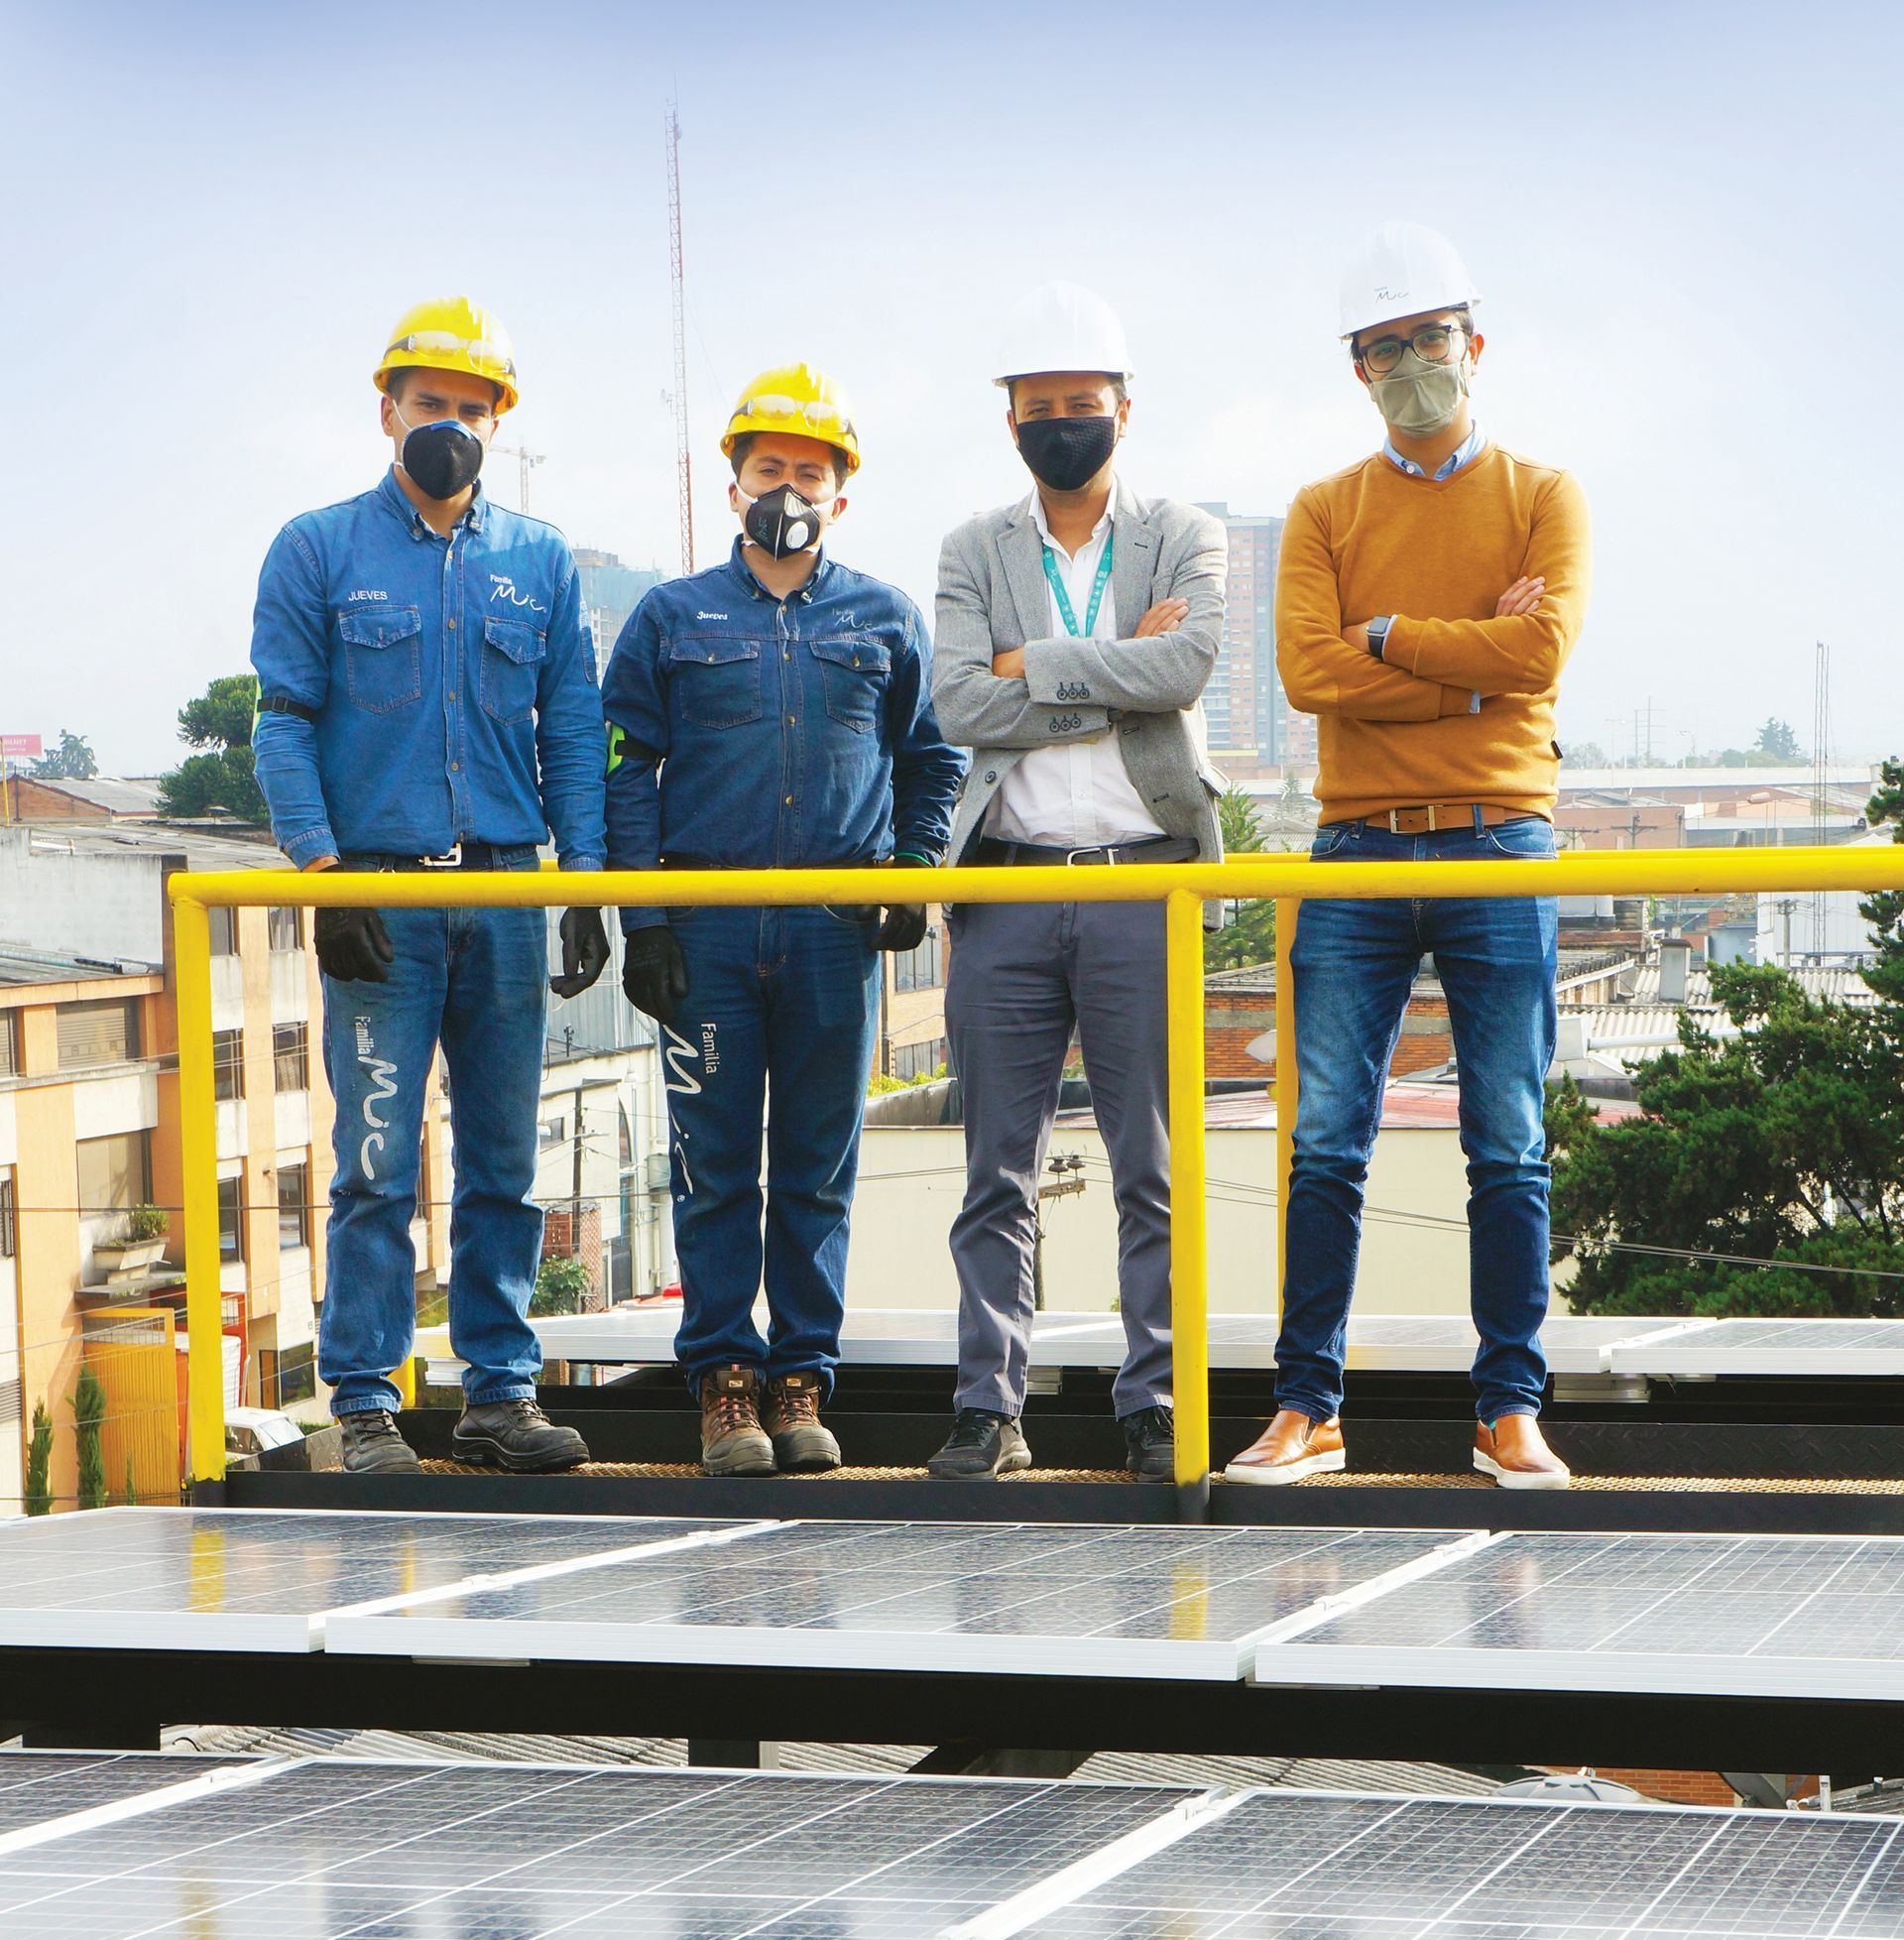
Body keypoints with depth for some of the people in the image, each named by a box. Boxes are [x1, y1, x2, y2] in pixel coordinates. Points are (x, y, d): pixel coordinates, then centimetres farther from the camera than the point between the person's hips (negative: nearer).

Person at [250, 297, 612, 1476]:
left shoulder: (541, 561, 12)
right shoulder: (318, 551, 5)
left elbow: (574, 732, 12)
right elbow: (283, 723, 1)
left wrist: (587, 886, 3)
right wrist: (324, 875, -9)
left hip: (505, 893, 3)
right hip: (379, 889, -3)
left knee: (506, 1160, 5)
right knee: (378, 1161, -5)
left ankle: (502, 1391, 12)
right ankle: (366, 1404, 0)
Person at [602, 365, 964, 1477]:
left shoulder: (887, 623, 11)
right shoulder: (673, 619, 8)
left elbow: (933, 759, 18)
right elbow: (628, 769, 7)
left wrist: (915, 867, 3)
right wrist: (643, 916, -2)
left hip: (838, 927, 1)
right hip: (708, 922, -1)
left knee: (821, 1167, 3)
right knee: (717, 1165, -1)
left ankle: (803, 1382, 9)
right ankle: (725, 1381, 5)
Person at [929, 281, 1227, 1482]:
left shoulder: (1186, 541, 7)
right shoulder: (974, 555, 12)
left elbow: (1189, 665, -13)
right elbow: (961, 705, -5)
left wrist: (1037, 666, -9)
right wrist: (1119, 674, -8)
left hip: (1142, 882, -1)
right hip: (1007, 886, 1)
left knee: (1156, 1170, 1)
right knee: (999, 1171, 3)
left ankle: (1157, 1407, 6)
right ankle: (990, 1407, 7)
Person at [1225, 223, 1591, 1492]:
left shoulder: (1542, 498, 8)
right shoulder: (1325, 512, 11)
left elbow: (1542, 652, -10)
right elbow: (1310, 670, -5)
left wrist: (1388, 636, -5)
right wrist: (1470, 664, -8)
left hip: (1498, 848, -1)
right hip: (1359, 852, 1)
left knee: (1509, 1149, 0)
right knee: (1327, 1144, -2)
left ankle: (1511, 1410, 6)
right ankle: (1309, 1408, 4)